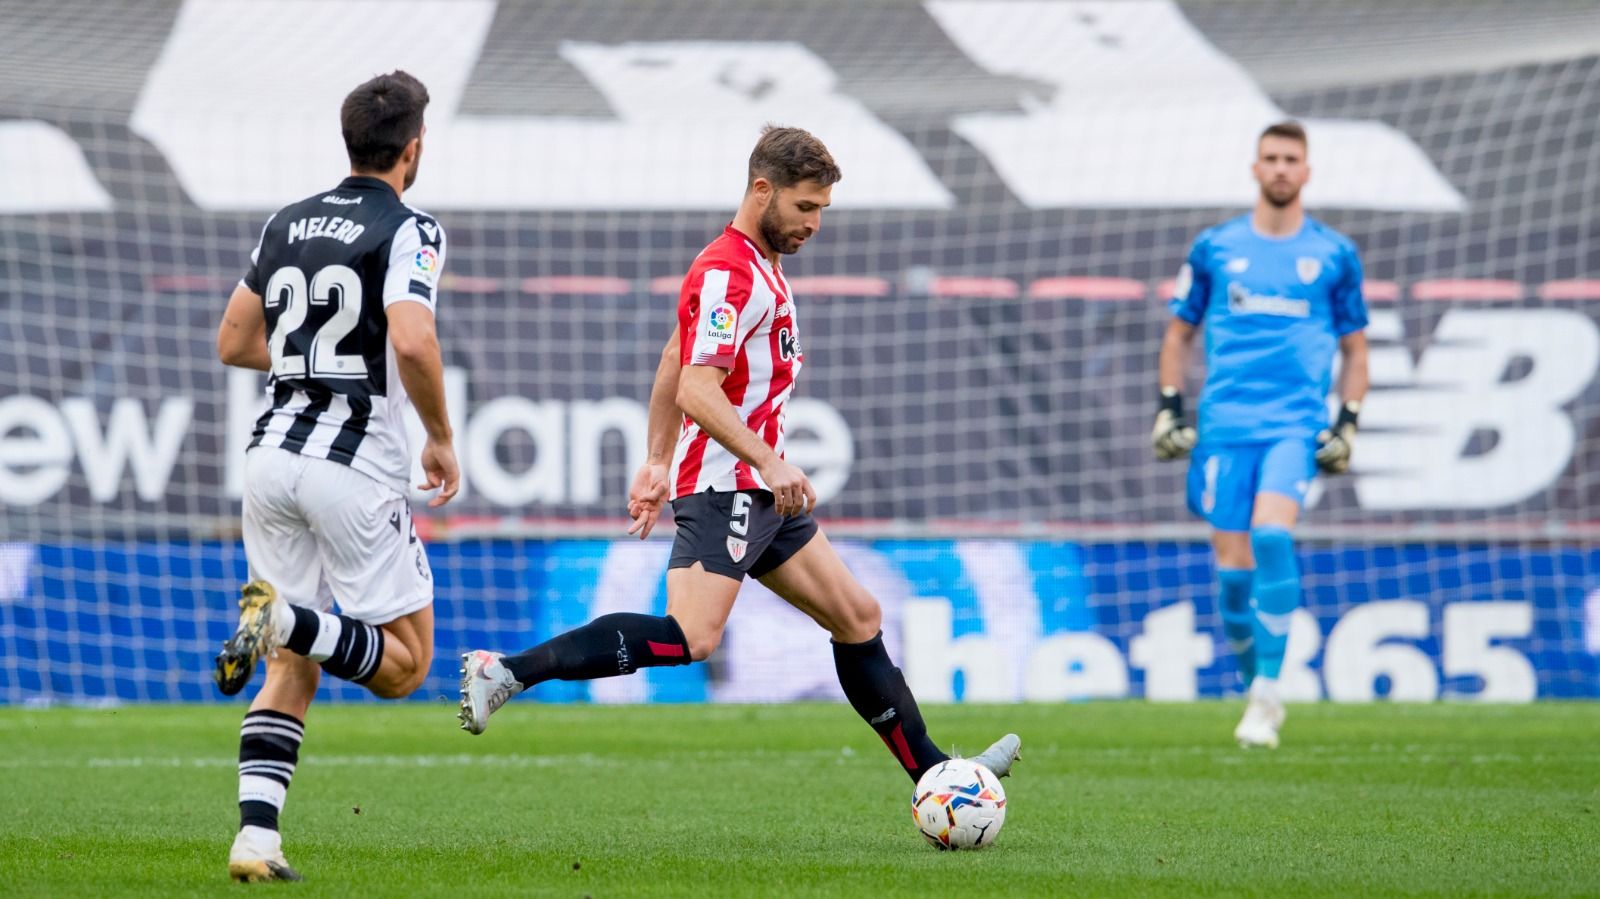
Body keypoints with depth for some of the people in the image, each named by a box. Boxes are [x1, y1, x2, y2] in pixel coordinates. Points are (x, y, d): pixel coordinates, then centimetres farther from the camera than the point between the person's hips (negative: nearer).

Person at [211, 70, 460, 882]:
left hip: (272, 452, 6)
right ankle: (285, 619, -23)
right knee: (403, 664, 4)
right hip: (356, 464, -6)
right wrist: (442, 440, -9)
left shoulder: (286, 225, 12)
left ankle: (255, 836, -5)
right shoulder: (408, 230, -8)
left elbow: (233, 343, 17)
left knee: (294, 670, 12)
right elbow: (412, 342, -23)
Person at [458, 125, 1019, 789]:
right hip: (726, 487, -11)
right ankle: (507, 671, -27)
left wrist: (657, 462, 25)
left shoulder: (758, 267, 18)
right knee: (691, 638, -26)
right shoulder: (729, 273, -15)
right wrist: (770, 462, -31)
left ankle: (935, 775, 18)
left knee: (858, 618, 12)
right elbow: (697, 390, -25)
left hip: (762, 494, 11)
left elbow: (672, 364, 25)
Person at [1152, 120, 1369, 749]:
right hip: (1225, 424, 2)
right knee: (1233, 567, -3)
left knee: (1272, 533, -25)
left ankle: (1268, 692, -20)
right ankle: (1255, 689, 17)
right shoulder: (1215, 248, 9)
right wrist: (1168, 409, 6)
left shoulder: (1334, 254, 8)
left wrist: (1347, 422, 3)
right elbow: (1179, 333, 17)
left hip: (1298, 424, -2)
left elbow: (1354, 346, 14)